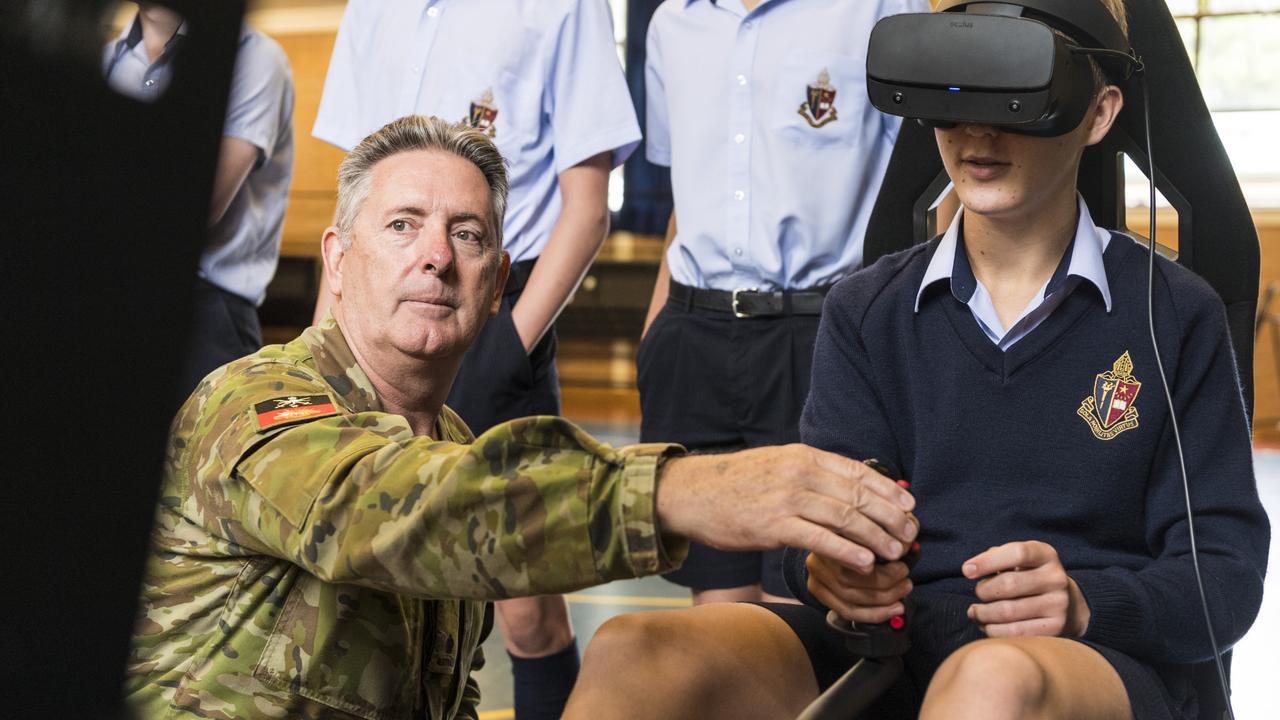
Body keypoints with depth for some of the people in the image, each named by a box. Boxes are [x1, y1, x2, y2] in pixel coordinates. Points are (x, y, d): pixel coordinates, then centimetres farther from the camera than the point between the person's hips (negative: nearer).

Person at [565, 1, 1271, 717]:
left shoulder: (1176, 315, 6)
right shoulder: (864, 310, 14)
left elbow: (1229, 573, 2)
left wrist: (1084, 606, -19)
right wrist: (825, 561, -20)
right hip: (889, 652, 3)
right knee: (632, 654, -27)